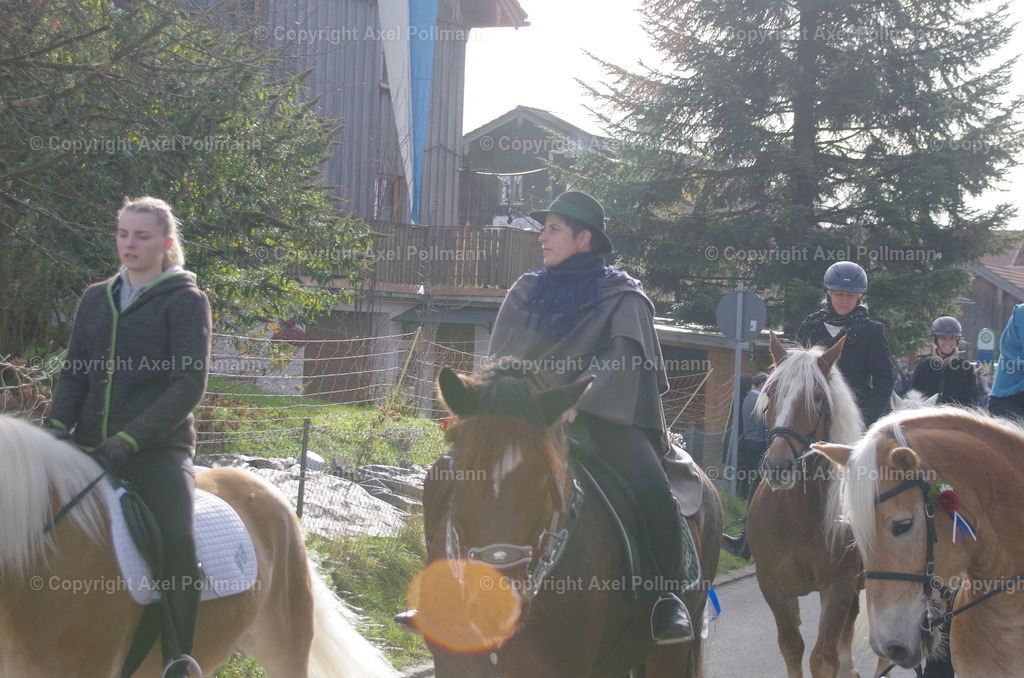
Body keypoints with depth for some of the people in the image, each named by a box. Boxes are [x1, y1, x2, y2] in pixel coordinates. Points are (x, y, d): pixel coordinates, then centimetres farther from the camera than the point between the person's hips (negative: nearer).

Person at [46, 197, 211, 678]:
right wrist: (59, 423, -6)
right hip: (90, 445, 6)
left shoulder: (186, 301, 0)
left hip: (158, 446, -5)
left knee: (179, 541, -28)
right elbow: (74, 372, 14)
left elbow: (188, 386, -8)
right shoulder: (96, 299, 15)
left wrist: (130, 439, -17)